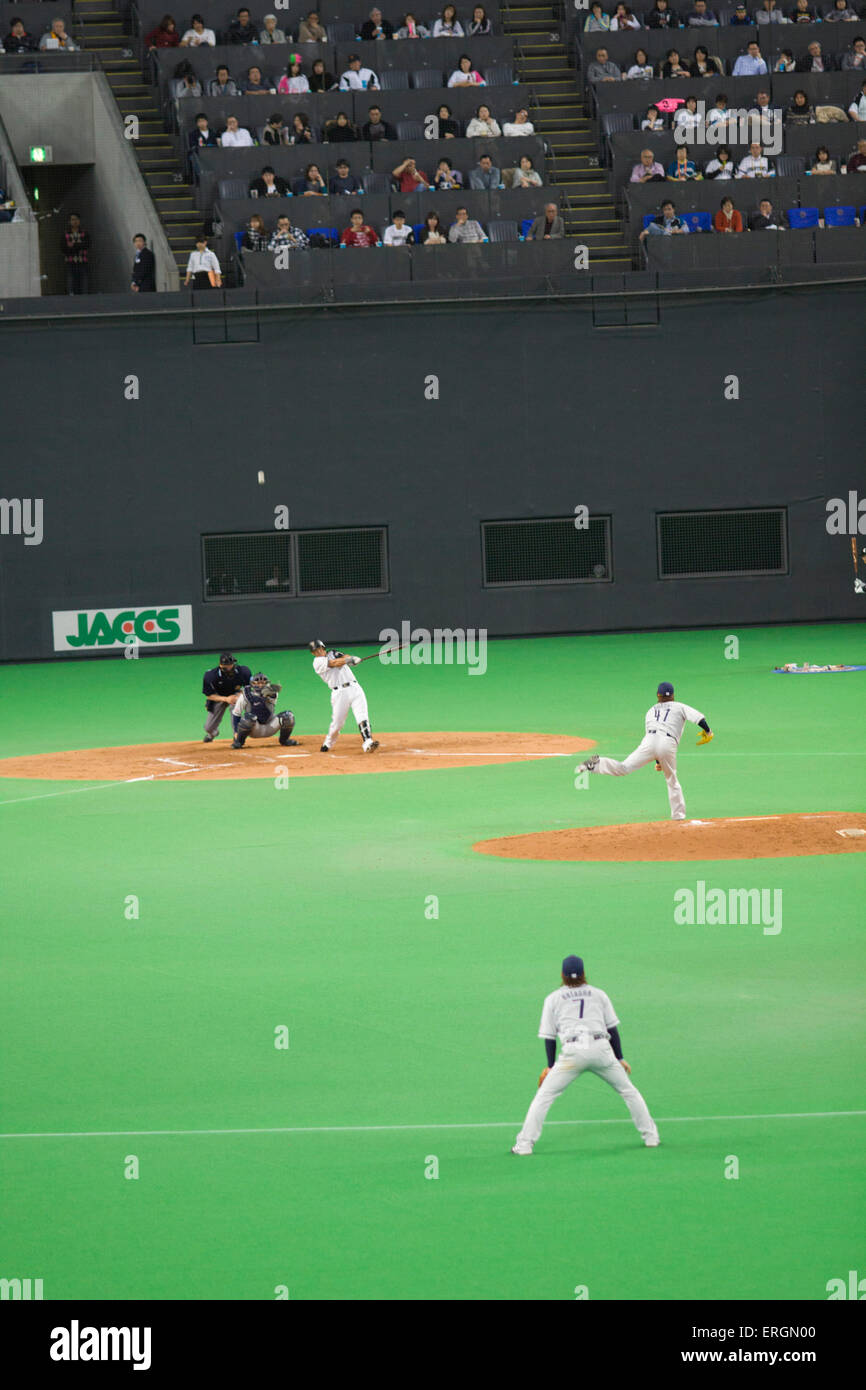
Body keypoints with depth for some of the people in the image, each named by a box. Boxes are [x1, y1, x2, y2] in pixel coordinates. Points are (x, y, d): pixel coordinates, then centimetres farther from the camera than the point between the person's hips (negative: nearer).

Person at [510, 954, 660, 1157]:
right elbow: (612, 1028, 14)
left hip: (572, 1051, -2)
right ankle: (650, 1137, 17)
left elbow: (549, 1036, 11)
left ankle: (524, 1144, -3)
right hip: (601, 1048, 2)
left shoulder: (553, 999, 13)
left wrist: (551, 1066, 18)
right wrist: (620, 1059, 19)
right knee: (628, 1091, 17)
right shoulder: (598, 994, 17)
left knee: (544, 1096, 5)